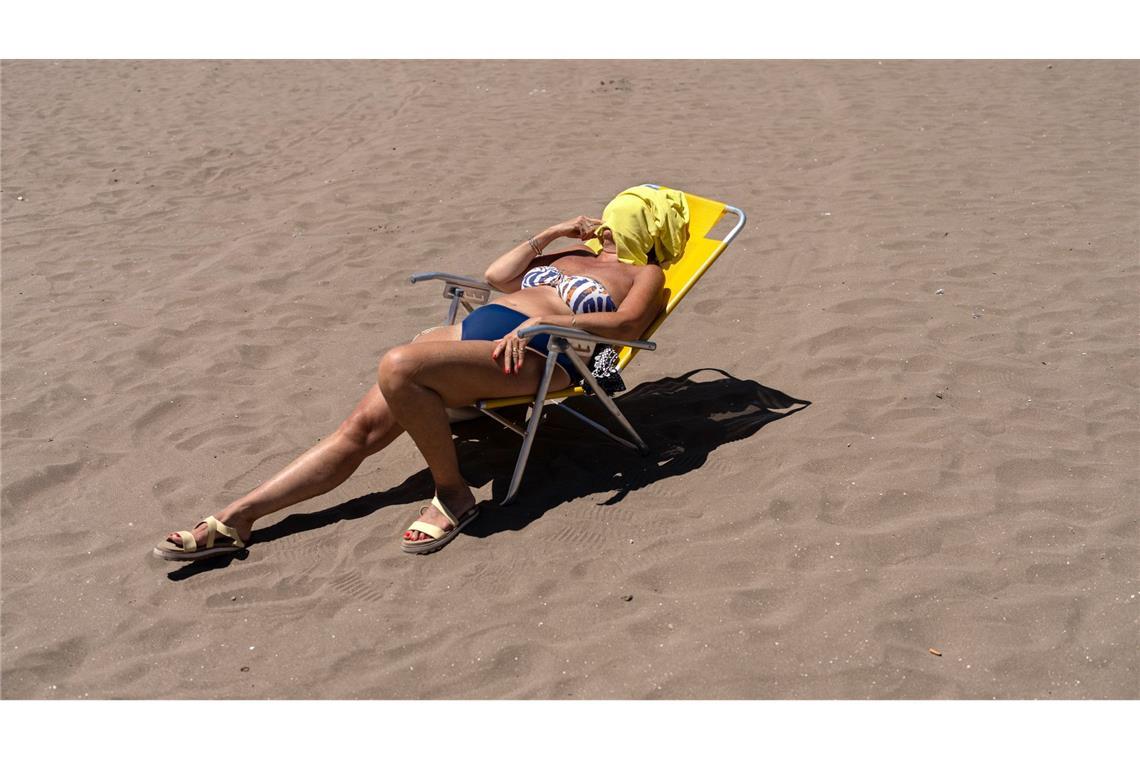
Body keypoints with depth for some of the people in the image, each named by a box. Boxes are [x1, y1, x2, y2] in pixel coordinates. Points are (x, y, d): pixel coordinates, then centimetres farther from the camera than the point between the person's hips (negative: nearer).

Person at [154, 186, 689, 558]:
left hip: (532, 354, -7)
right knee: (363, 425, -9)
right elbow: (497, 276, 28)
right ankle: (237, 518, -11)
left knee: (398, 367, -34)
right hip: (476, 327, 7)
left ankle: (453, 493, -18)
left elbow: (628, 323, -9)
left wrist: (543, 320, -19)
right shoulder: (573, 255, 34)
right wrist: (550, 234, 26)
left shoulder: (645, 274, 13)